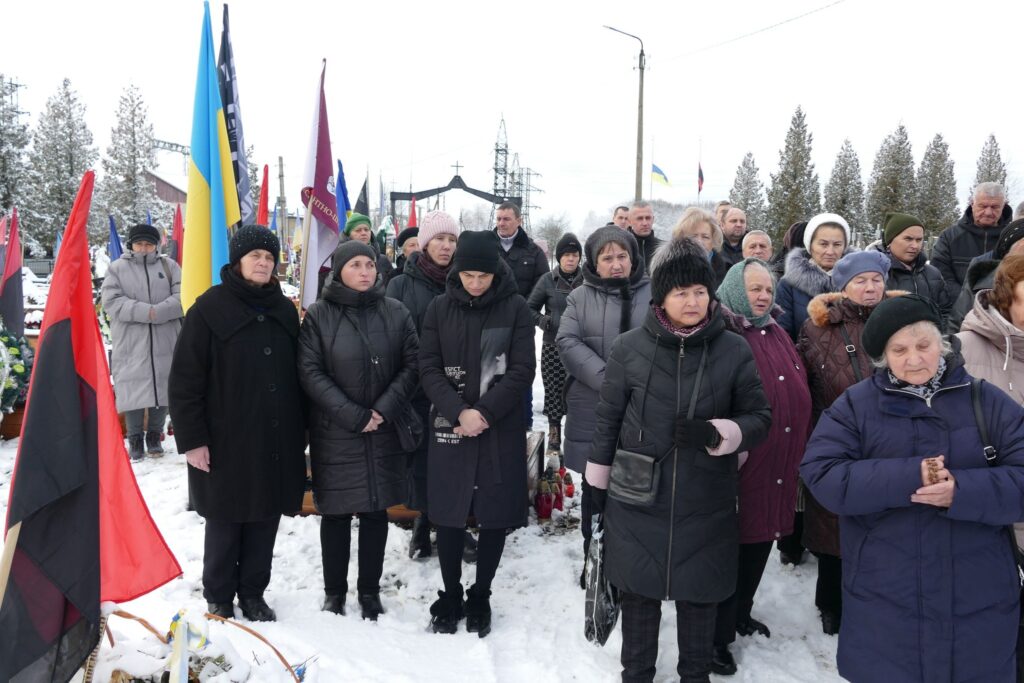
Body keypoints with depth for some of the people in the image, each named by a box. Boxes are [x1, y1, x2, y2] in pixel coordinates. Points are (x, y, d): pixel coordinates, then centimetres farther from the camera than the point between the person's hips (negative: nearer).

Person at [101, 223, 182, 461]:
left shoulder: (169, 266, 9)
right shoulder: (116, 268, 7)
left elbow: (182, 296, -2)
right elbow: (112, 301, -6)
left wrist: (159, 312, -18)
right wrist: (145, 311, -18)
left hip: (165, 344, 1)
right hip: (130, 345, -1)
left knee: (162, 390, 6)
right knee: (133, 392, 1)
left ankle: (154, 437, 21)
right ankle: (135, 439, 15)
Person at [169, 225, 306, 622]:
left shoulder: (285, 310, 10)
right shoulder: (210, 307, -5)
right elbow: (185, 379, -8)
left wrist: (300, 432, 11)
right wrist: (191, 438, -12)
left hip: (276, 442, 4)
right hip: (226, 442, -4)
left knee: (265, 520, 12)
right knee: (224, 523, 8)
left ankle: (253, 593, 28)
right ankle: (218, 599, 26)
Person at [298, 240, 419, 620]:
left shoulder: (395, 313, 2)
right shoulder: (318, 315, -3)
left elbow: (412, 365, 1)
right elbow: (310, 372, -8)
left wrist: (384, 409, -10)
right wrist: (353, 416, -14)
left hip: (384, 431, 2)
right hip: (334, 433, -2)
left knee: (376, 511, 9)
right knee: (336, 513, 8)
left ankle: (370, 590, 24)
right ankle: (334, 591, 25)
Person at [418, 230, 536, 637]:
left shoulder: (515, 309, -2)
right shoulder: (440, 308, 3)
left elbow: (522, 370, -6)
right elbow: (429, 368, -1)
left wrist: (484, 411, -15)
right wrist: (458, 412, -15)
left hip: (502, 429, -1)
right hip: (449, 426, 1)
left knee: (495, 518, 6)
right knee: (449, 516, 7)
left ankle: (480, 599, 25)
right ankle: (450, 596, 26)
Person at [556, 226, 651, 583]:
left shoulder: (654, 293, 5)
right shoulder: (580, 297, 7)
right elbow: (568, 342, -6)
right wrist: (607, 379, -18)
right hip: (593, 411, 1)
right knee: (594, 487, 12)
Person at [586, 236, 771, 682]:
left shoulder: (735, 351, -5)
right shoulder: (629, 348, -5)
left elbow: (759, 419, 1)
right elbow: (608, 419, 3)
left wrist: (714, 433, -19)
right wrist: (598, 482, 8)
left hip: (706, 504, 0)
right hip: (638, 501, 0)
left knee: (700, 596, 15)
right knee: (639, 595, 14)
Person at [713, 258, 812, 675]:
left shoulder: (778, 335, 14)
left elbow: (799, 395, 20)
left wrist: (800, 451, 19)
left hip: (780, 465, 8)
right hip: (741, 464, -8)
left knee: (760, 543, 19)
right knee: (732, 548, 0)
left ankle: (741, 614, 38)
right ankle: (717, 636, 14)